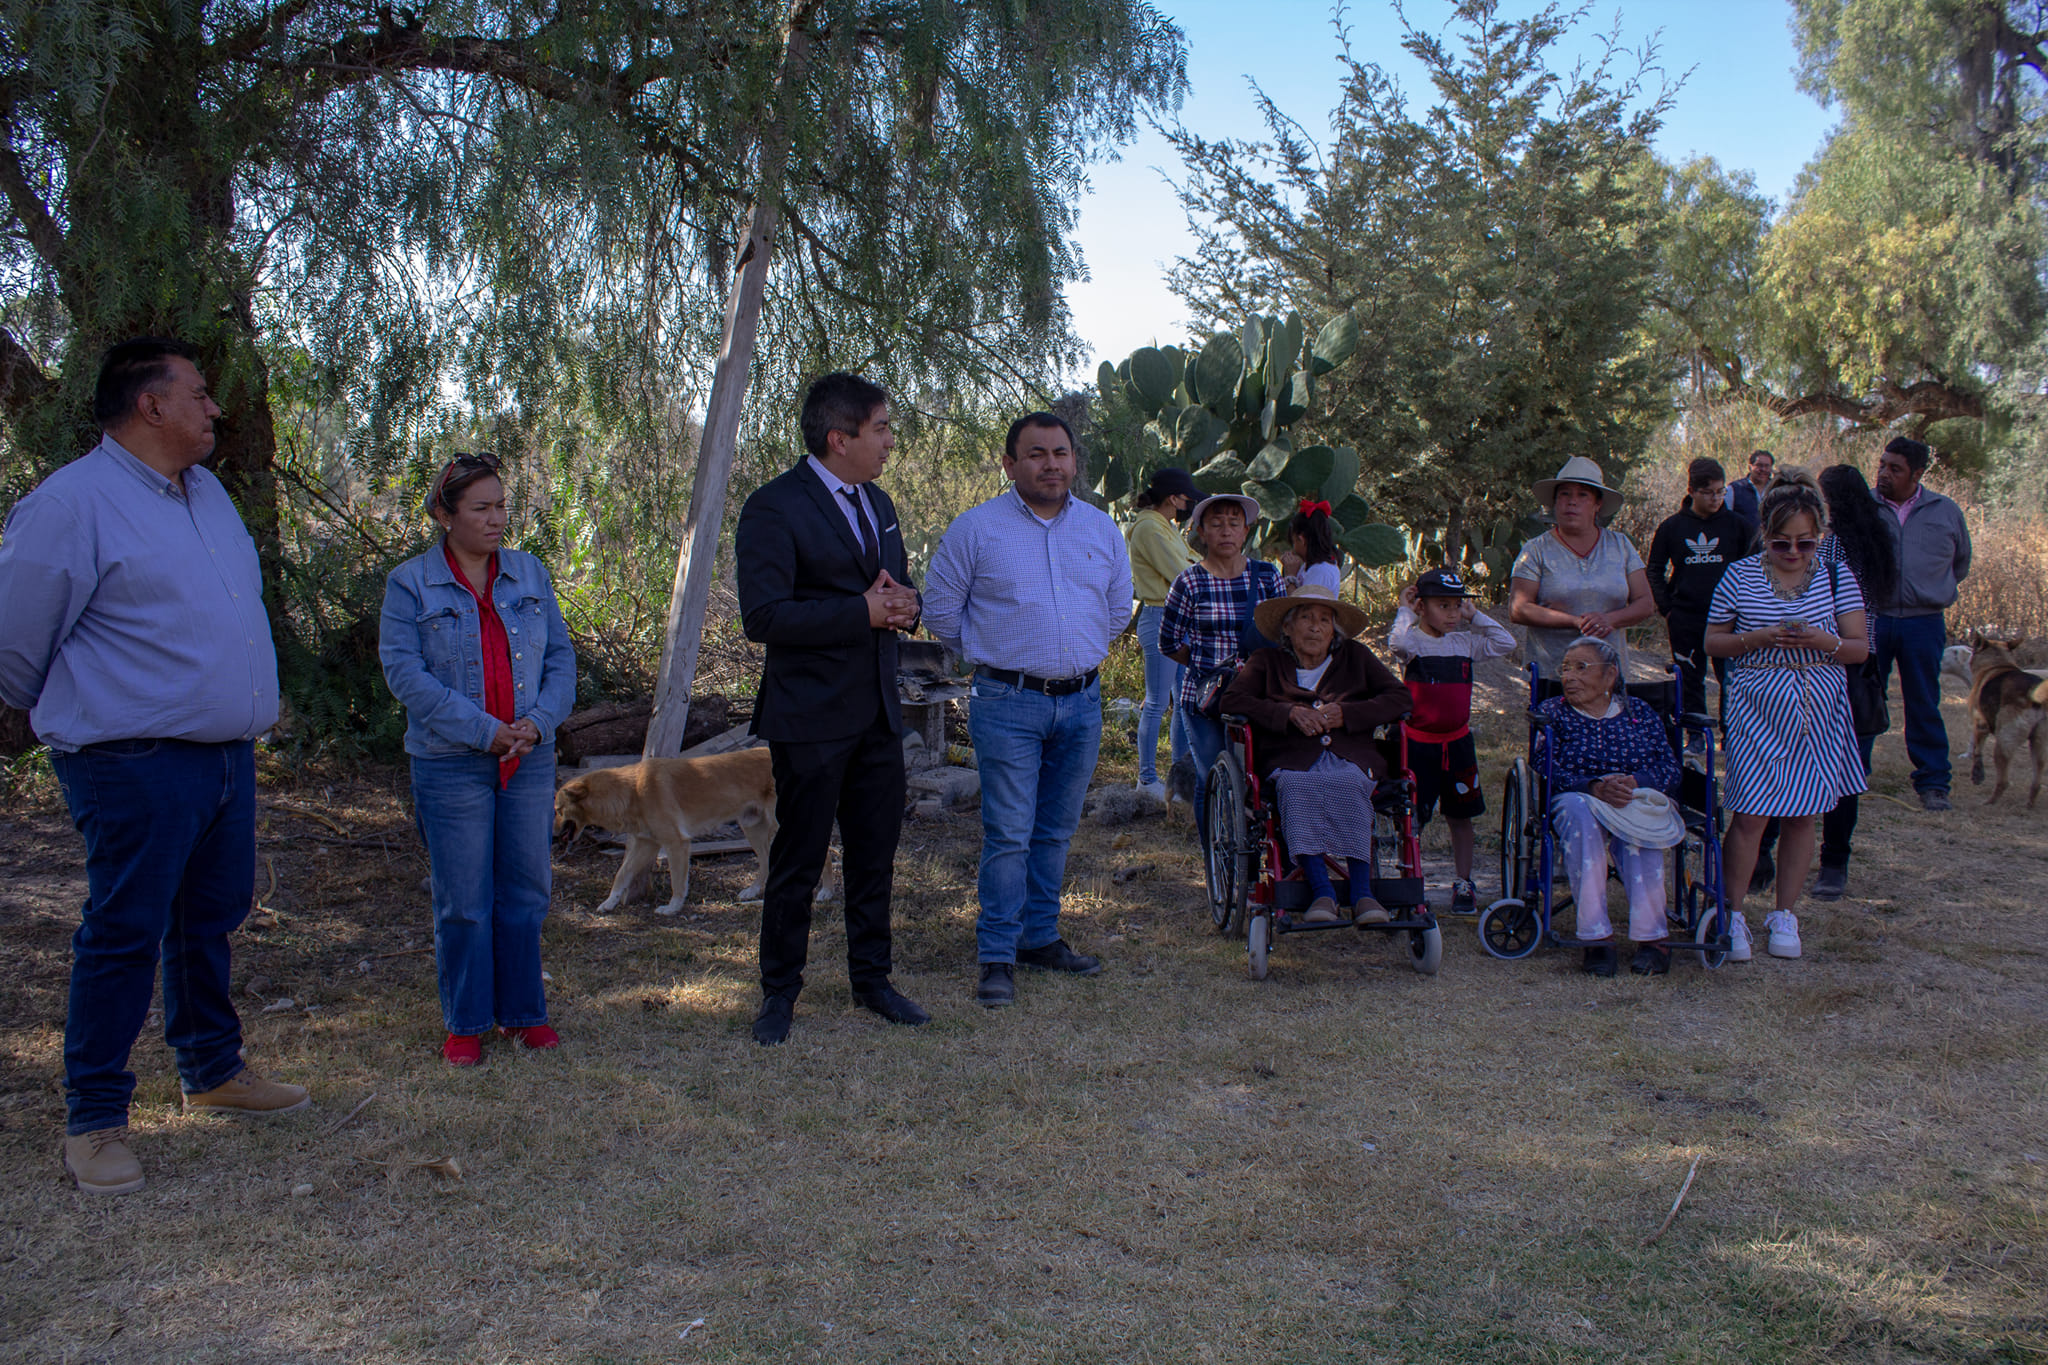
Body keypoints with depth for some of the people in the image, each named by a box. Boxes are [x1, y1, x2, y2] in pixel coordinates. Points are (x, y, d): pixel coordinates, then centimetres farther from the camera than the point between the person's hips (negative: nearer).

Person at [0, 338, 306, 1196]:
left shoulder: (207, 493, 14)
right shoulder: (73, 502, -14)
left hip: (228, 754, 8)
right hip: (137, 765, -8)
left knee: (212, 919, 18)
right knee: (125, 935, -2)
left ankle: (213, 1071, 33)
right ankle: (94, 1121, 9)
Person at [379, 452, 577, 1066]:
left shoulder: (530, 573, 9)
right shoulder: (409, 584, -3)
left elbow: (561, 655, 8)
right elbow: (404, 671, -10)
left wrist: (539, 721, -10)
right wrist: (484, 731, -16)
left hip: (530, 759, 4)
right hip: (451, 764, -3)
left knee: (526, 890, 10)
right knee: (463, 901, 2)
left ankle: (523, 1012, 23)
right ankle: (464, 1023, 17)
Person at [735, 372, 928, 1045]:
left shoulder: (878, 503, 14)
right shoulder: (774, 507, -12)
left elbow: (900, 587, 23)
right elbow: (764, 617, -20)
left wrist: (905, 605, -2)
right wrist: (863, 613, -20)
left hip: (878, 713, 7)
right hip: (810, 717, -7)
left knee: (876, 855, 14)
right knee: (798, 863, 4)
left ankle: (872, 979, 29)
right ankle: (779, 993, 19)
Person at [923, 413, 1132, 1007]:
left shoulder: (1102, 529, 8)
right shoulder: (975, 528, -4)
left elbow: (1118, 608, 22)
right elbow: (941, 608, 4)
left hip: (1081, 701, 4)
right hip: (1008, 703, -4)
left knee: (1056, 831, 13)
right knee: (1009, 834, -6)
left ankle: (1040, 938, 25)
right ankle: (997, 956, 4)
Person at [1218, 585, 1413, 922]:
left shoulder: (1354, 657, 25)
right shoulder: (1267, 662, 22)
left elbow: (1400, 698, 14)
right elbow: (1232, 700, 6)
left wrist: (1346, 714, -1)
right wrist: (1290, 713, -7)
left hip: (1350, 757, 1)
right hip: (1291, 758, -1)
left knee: (1347, 784, -35)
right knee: (1296, 786, -37)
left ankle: (1363, 893, -40)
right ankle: (1321, 892, -44)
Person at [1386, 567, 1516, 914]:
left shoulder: (1465, 642, 7)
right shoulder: (1413, 641, -8)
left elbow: (1506, 643, 3)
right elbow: (1398, 642, -31)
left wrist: (1475, 616, 2)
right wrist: (1405, 611, -15)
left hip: (1457, 742, 4)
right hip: (1418, 743, -4)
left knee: (1460, 815, 12)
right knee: (1413, 818, 1)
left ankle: (1463, 884, 23)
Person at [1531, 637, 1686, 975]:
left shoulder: (1639, 712, 15)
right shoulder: (1551, 712, 11)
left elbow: (1671, 770, 2)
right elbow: (1548, 772, -6)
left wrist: (1633, 782, -19)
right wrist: (1595, 787, -24)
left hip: (1638, 801, 1)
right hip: (1579, 801, -1)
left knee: (1634, 823, -36)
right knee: (1576, 807, -37)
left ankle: (1651, 936, -35)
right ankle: (1596, 938, -40)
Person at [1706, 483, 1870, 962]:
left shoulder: (1837, 579, 4)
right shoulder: (1740, 575, 0)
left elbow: (1860, 648, 3)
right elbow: (1713, 642, 3)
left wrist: (1821, 641, -18)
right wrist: (1760, 638, -15)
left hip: (1818, 711, 2)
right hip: (1756, 710, -2)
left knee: (1802, 814, 8)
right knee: (1750, 814, -6)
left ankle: (1784, 915, 21)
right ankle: (1734, 916, 7)